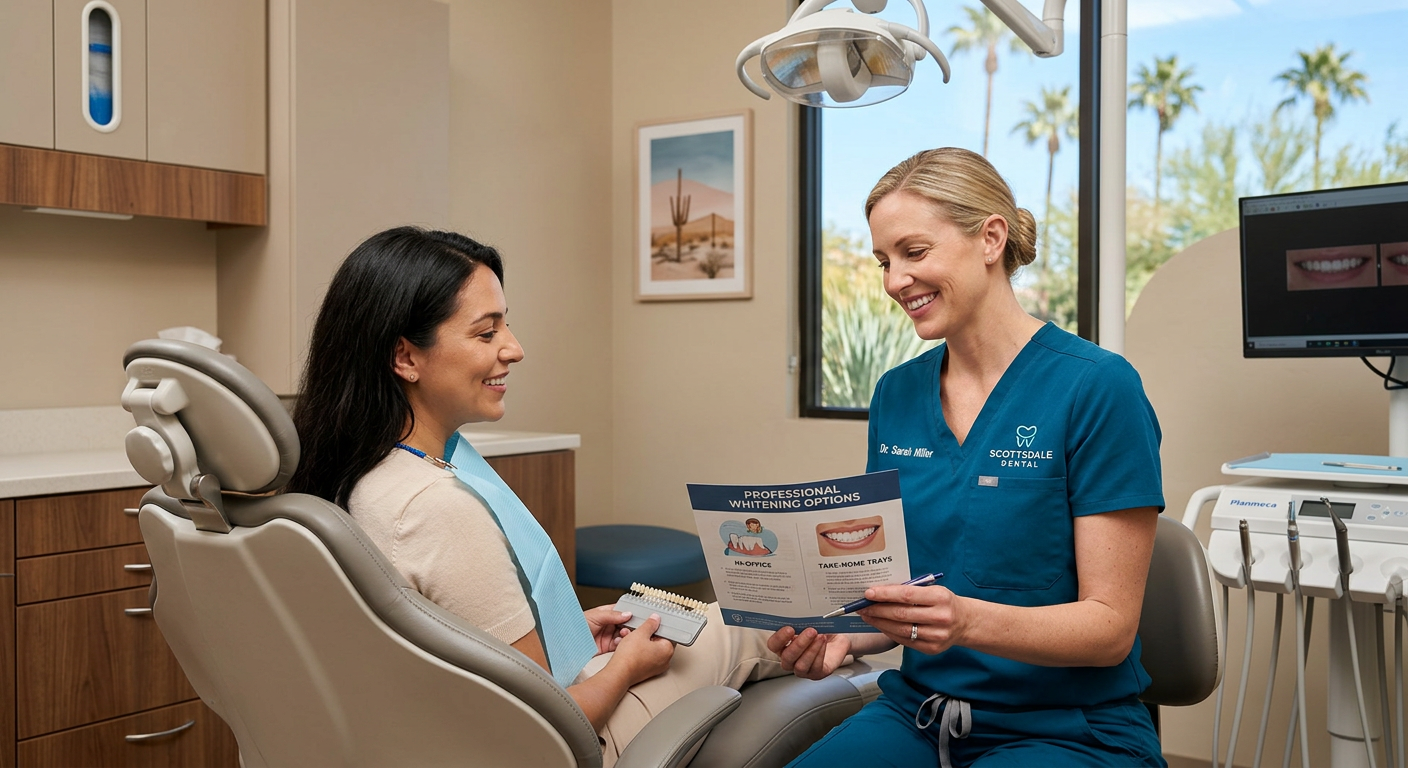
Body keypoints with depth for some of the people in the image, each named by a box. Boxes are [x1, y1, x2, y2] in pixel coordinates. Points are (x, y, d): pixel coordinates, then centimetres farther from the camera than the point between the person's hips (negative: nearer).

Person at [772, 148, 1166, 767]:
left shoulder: (1098, 387, -13)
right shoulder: (896, 395, 4)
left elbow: (1111, 625, -13)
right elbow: (890, 580, 9)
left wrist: (967, 620, -30)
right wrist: (840, 635, -12)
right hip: (916, 711, 4)